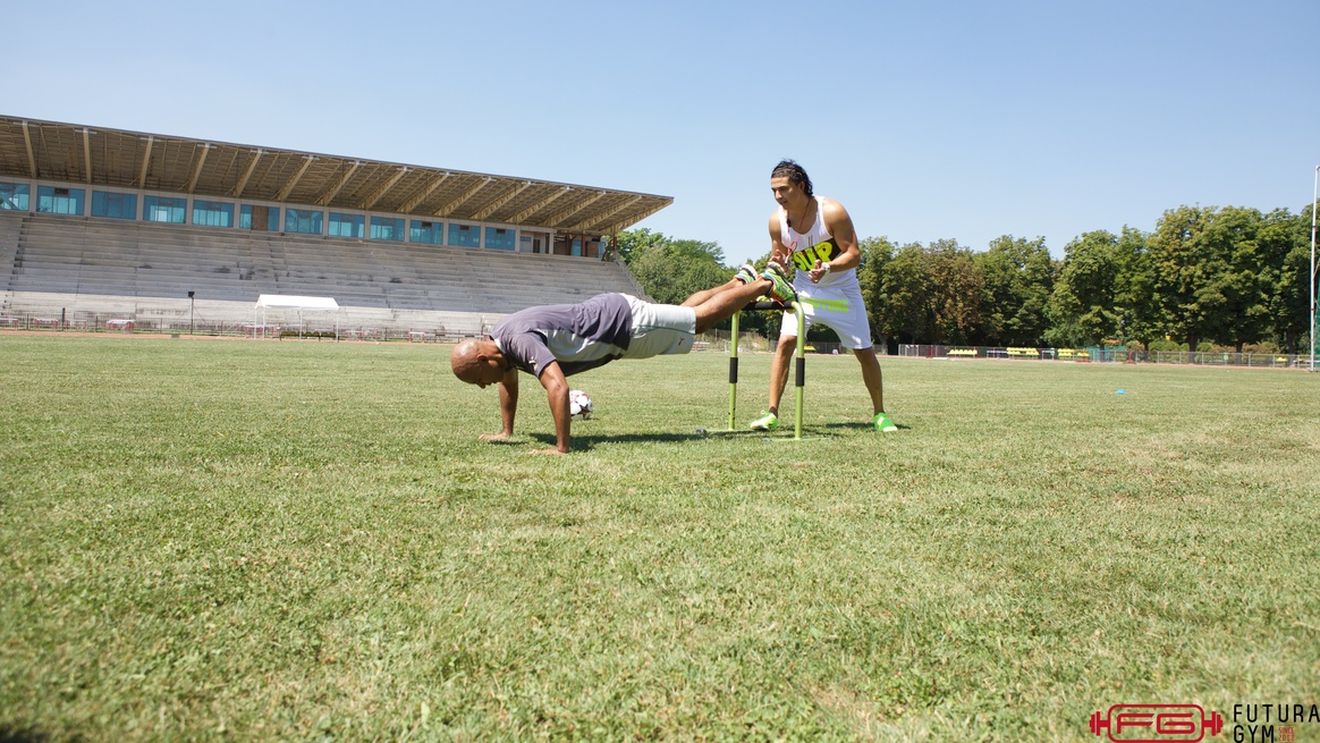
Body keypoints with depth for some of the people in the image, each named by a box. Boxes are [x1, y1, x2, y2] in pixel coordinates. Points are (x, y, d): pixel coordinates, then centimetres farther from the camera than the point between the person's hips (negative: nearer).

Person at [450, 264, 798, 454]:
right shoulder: (496, 342, -6)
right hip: (607, 313, 7)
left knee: (700, 319, 9)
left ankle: (766, 283, 25)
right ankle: (741, 280, 44)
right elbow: (509, 379, 15)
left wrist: (561, 448, -39)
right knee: (684, 311, 26)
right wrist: (506, 431, 17)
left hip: (624, 321, -7)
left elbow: (557, 387, -45)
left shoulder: (519, 338, -34)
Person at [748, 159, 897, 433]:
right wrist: (778, 265, -25)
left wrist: (827, 267, -39)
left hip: (841, 290, -2)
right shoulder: (777, 220, -13)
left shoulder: (831, 212, -23)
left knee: (865, 352, 3)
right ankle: (772, 413, -13)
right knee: (785, 342, -17)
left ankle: (879, 414, 21)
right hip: (804, 288, 2)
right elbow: (777, 261, 0)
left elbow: (854, 254, -22)